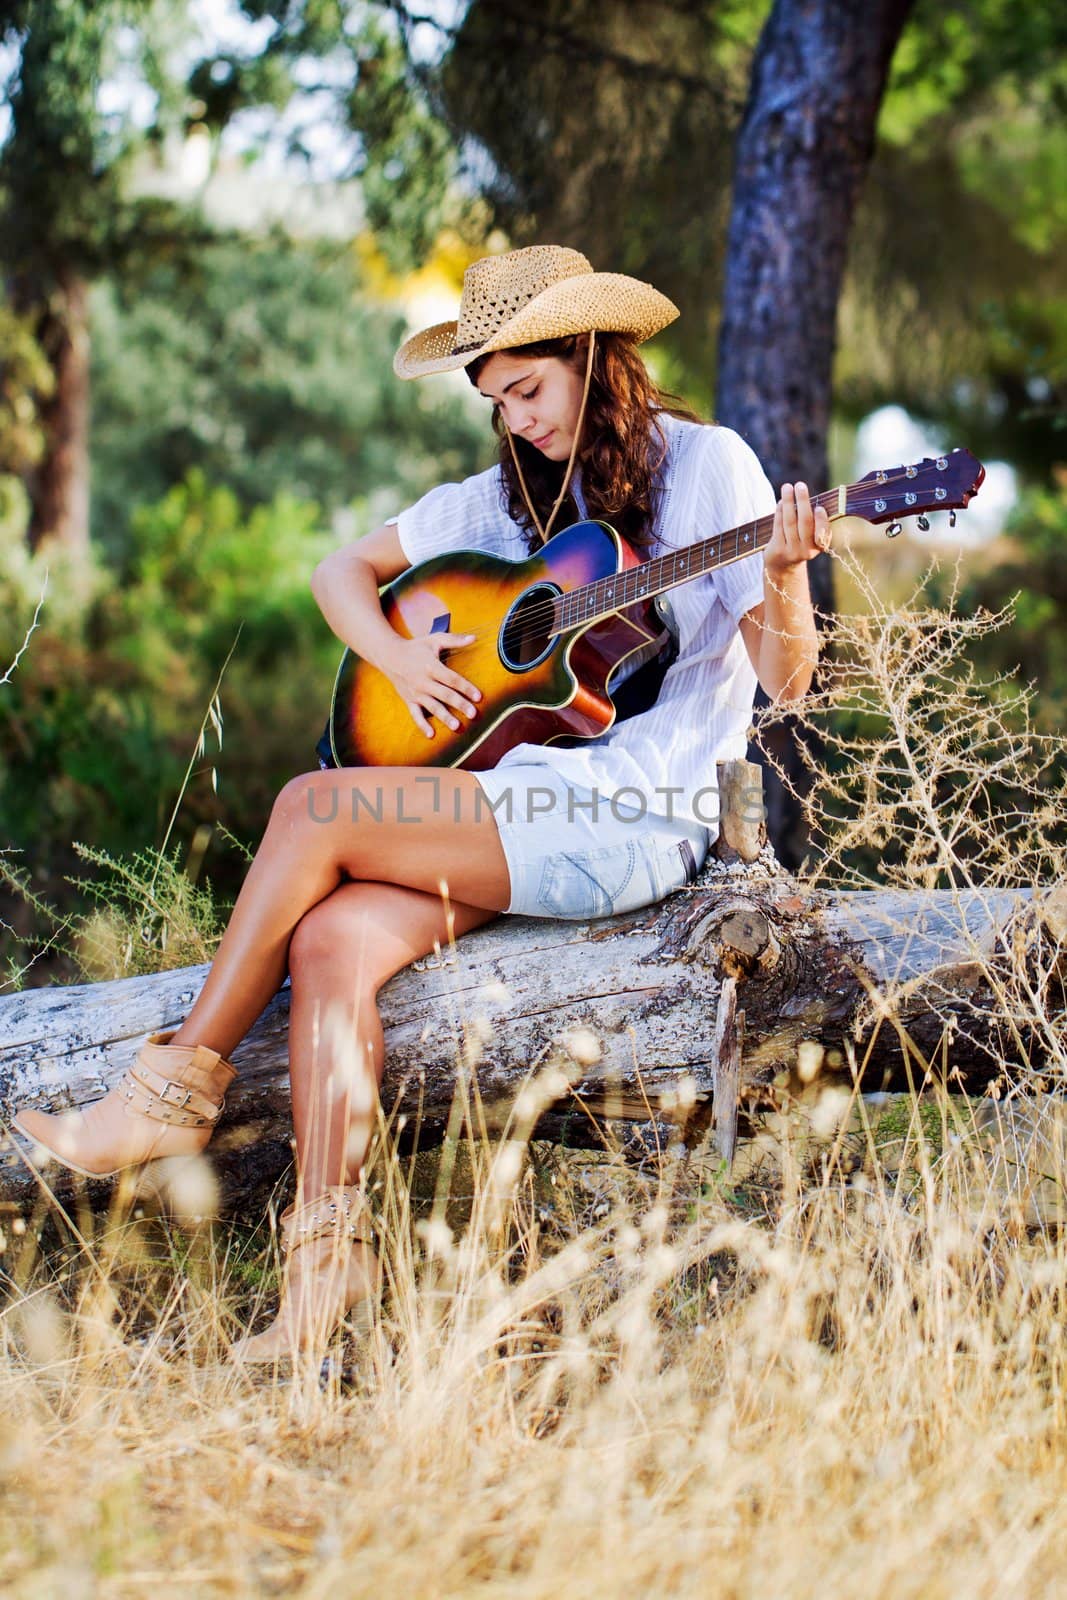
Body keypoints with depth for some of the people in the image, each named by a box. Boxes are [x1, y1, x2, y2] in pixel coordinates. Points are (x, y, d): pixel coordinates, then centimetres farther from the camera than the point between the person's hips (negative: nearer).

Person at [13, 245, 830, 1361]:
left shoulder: (705, 464, 0)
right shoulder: (511, 496, 17)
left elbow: (785, 683, -6)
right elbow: (344, 571, 23)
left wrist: (783, 584, -28)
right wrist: (398, 658, 3)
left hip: (638, 821, -6)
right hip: (523, 789, 6)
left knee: (314, 809, -18)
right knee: (331, 942, -21)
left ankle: (183, 1085, -4)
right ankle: (325, 1261, -22)